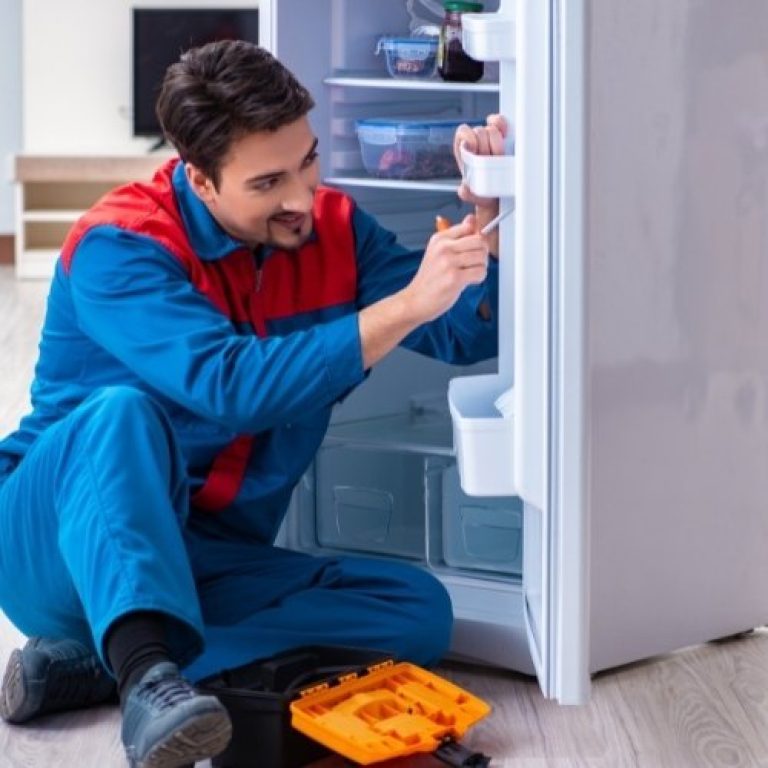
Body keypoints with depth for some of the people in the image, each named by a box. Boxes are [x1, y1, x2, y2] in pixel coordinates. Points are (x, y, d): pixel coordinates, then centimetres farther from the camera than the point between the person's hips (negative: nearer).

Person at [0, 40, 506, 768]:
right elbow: (232, 386, -34)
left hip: (208, 565, 6)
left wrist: (486, 215, -18)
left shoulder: (334, 231, 0)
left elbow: (468, 334, 0)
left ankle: (97, 662, -21)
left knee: (418, 609, -15)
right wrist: (405, 305, -36)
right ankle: (147, 678, -52)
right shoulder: (118, 248, -20)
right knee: (122, 410, -35)